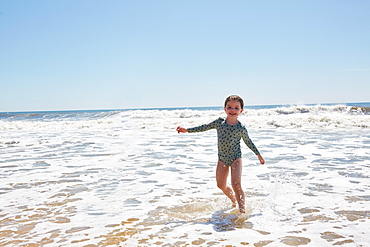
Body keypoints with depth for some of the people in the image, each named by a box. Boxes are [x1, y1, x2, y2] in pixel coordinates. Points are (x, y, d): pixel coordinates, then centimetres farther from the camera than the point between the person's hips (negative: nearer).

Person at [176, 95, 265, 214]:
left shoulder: (241, 128, -9)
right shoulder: (219, 122, -3)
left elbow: (248, 141, 6)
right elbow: (204, 127, 7)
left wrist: (258, 155, 10)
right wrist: (187, 130, 6)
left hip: (235, 158, -4)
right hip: (222, 159, 4)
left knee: (236, 185, -16)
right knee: (221, 185, 11)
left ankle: (242, 209, -5)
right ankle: (234, 201, 37)